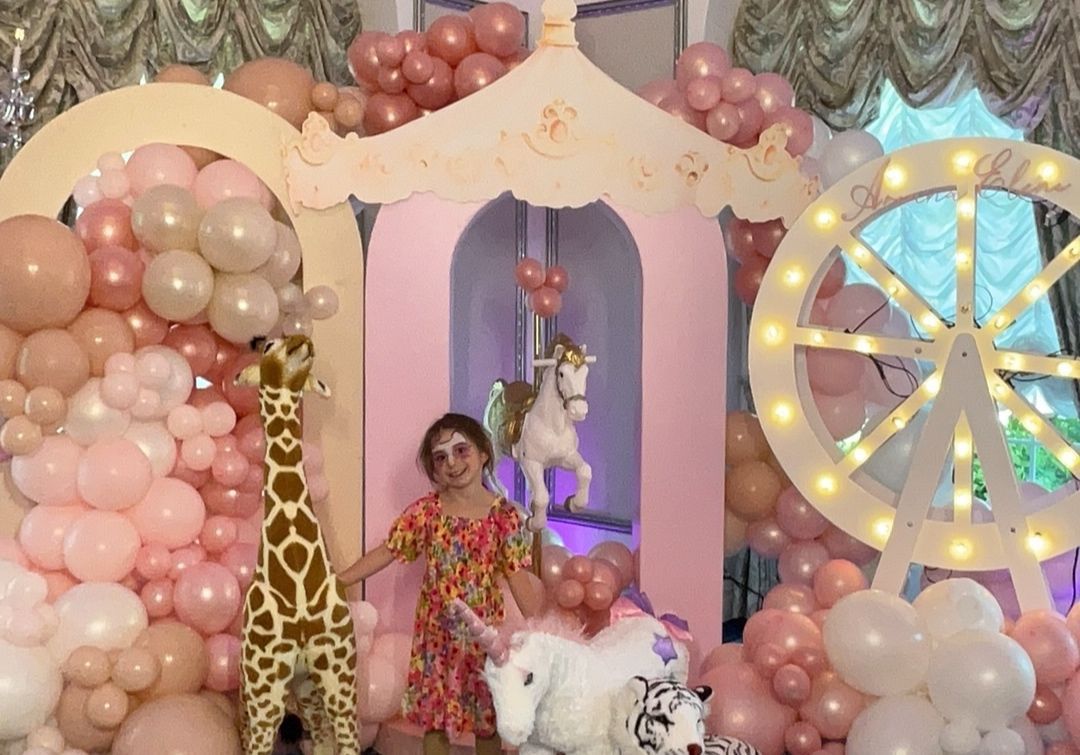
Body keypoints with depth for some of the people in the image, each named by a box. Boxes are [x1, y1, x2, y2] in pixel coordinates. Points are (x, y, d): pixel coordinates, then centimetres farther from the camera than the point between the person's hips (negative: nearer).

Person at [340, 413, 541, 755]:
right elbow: (385, 552, -2)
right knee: (433, 718, 10)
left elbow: (518, 577, -9)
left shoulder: (503, 515, -9)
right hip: (437, 633, 1)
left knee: (488, 720, 10)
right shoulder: (426, 511, -5)